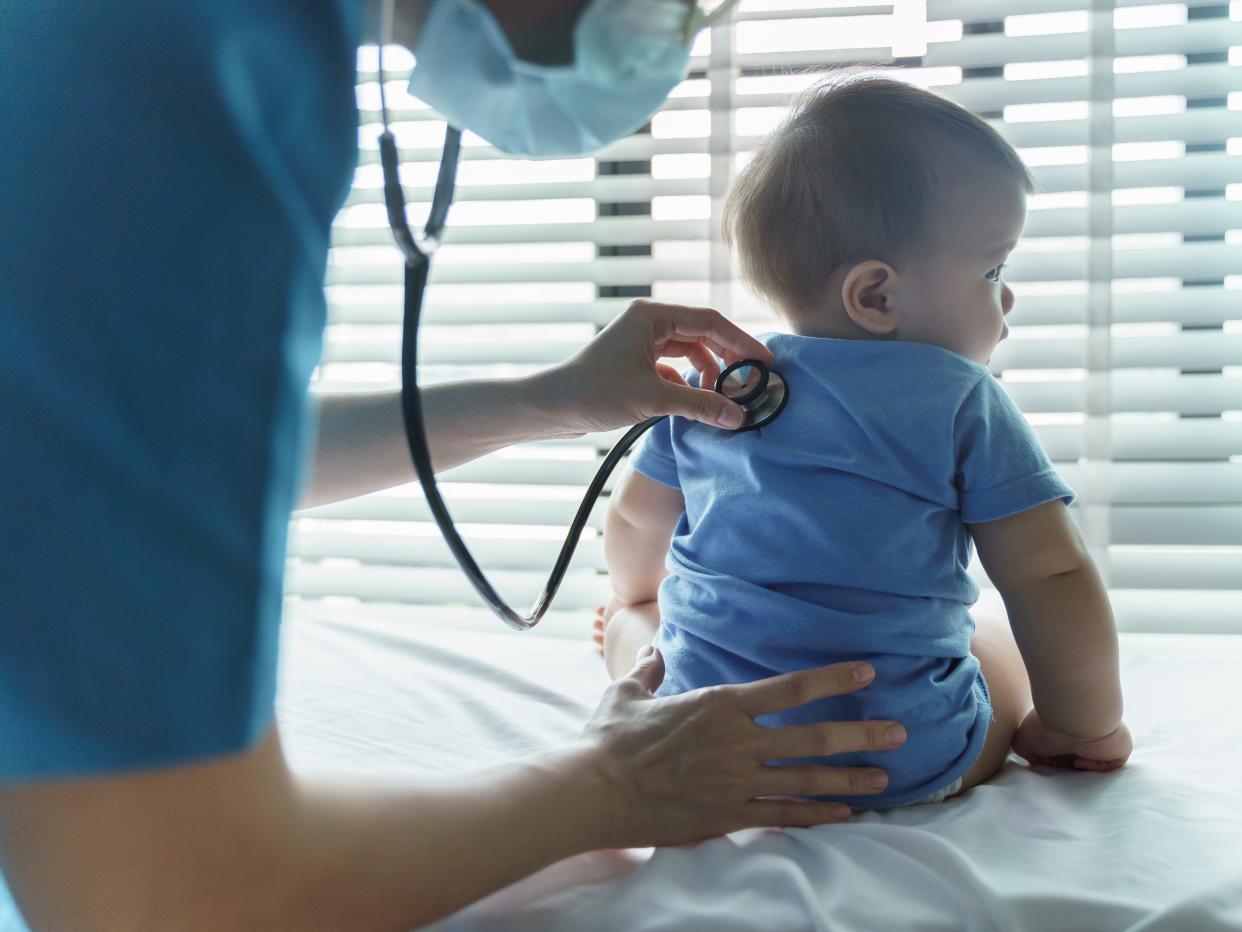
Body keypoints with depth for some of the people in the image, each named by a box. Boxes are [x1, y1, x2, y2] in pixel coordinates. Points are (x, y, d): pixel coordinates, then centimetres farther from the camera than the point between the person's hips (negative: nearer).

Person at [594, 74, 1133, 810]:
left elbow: (635, 522, 17)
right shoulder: (965, 403, -9)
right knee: (1004, 648, 25)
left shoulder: (715, 386, 4)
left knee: (633, 616, 34)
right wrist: (1088, 729, 6)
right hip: (907, 771, -4)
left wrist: (641, 599, 39)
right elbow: (1053, 581, -10)